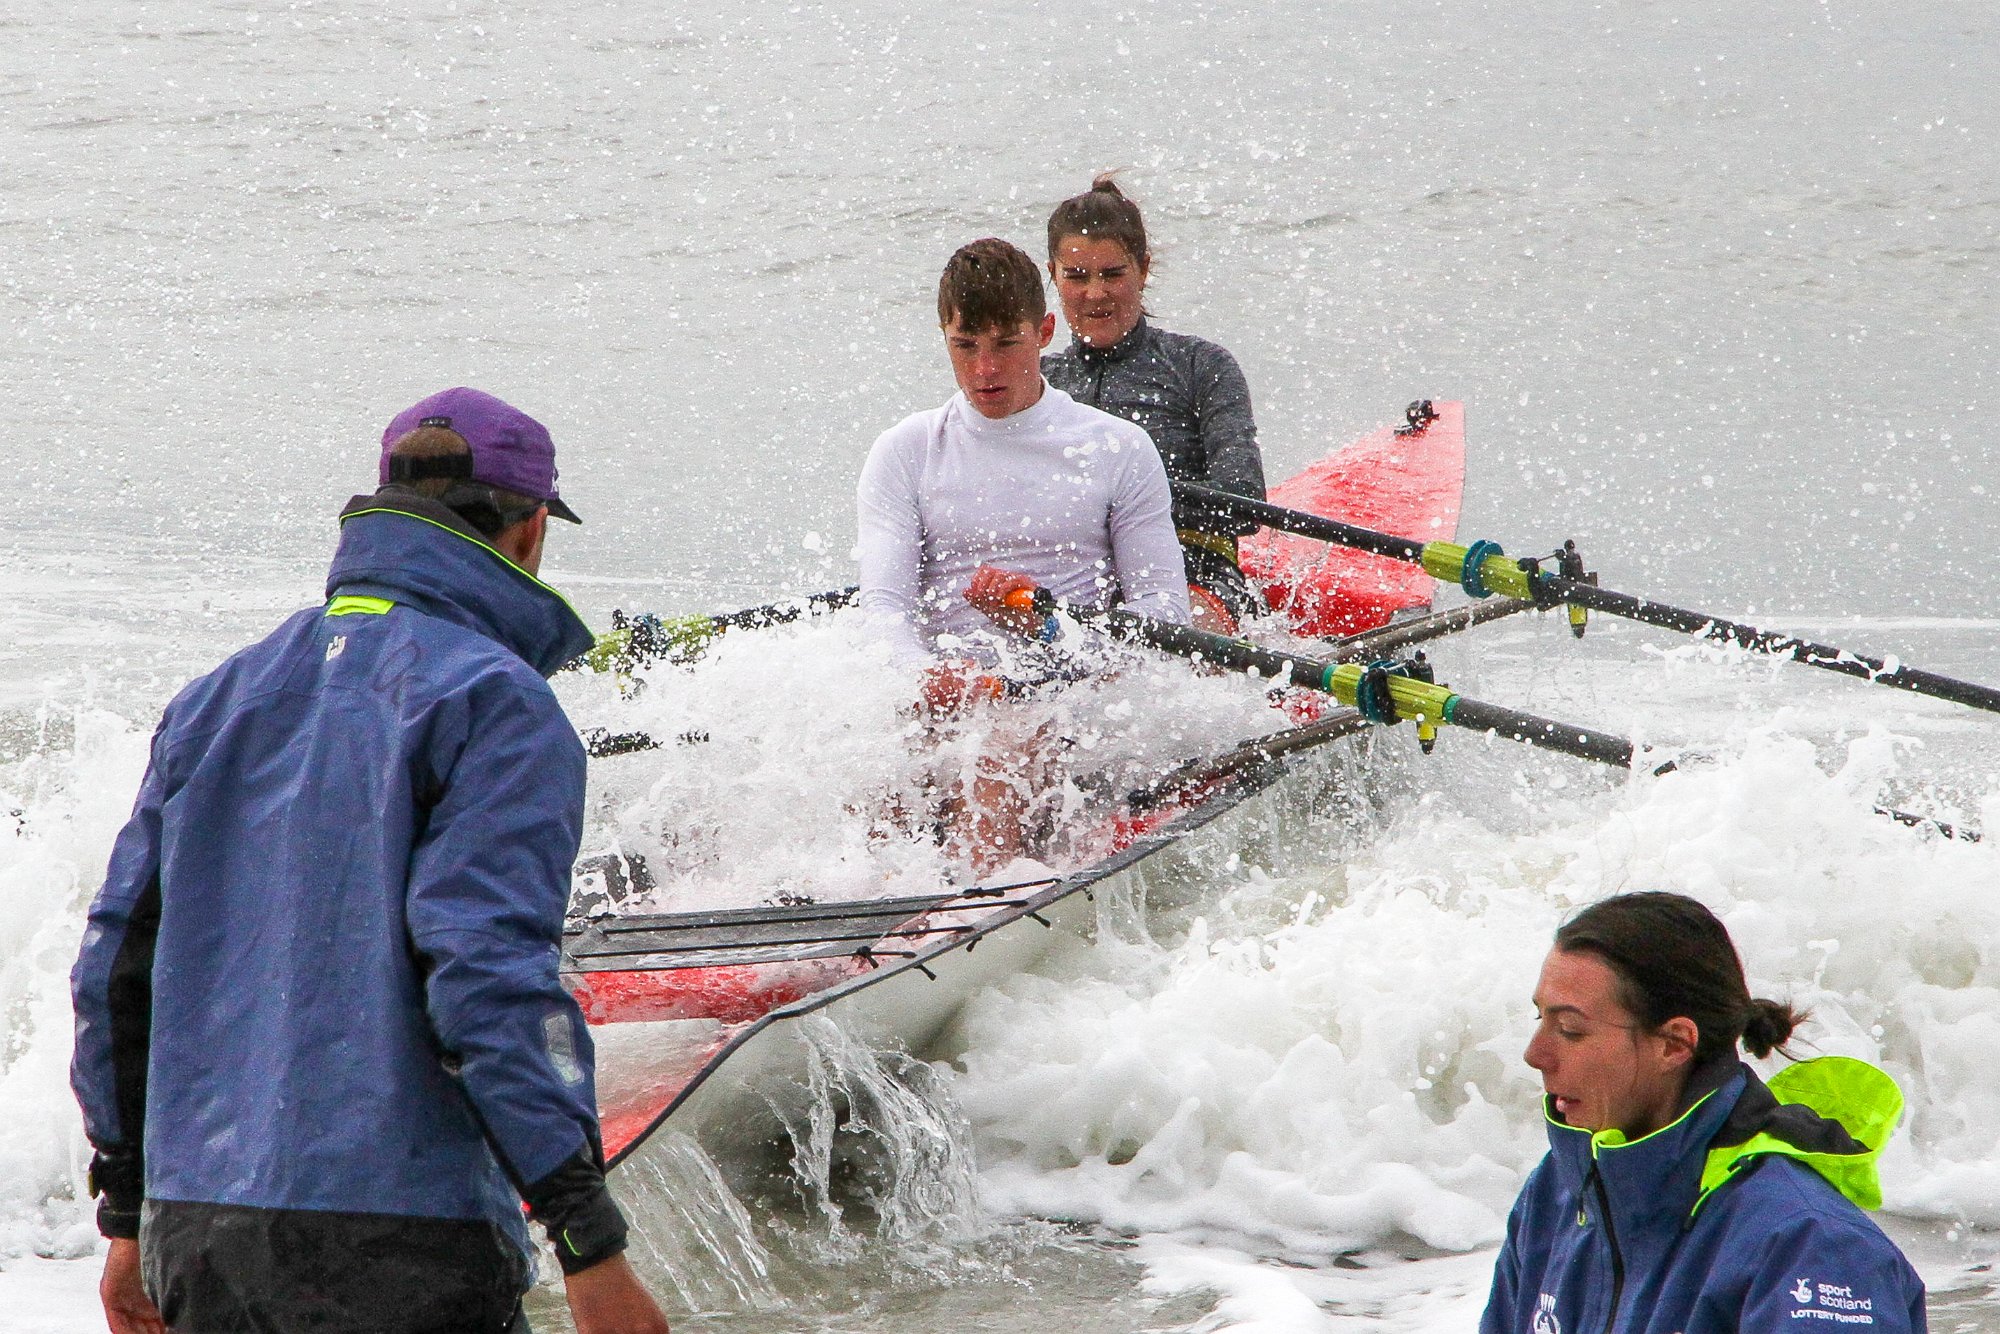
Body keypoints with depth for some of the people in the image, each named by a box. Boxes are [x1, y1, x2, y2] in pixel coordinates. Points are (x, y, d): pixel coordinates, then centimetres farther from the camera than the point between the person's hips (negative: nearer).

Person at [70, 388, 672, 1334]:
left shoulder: (218, 699, 15)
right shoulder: (493, 700, -6)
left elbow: (116, 962, 17)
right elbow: (488, 967, -17)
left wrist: (129, 1216, 24)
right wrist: (589, 1239, -17)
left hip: (193, 1244, 7)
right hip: (397, 1254, -7)